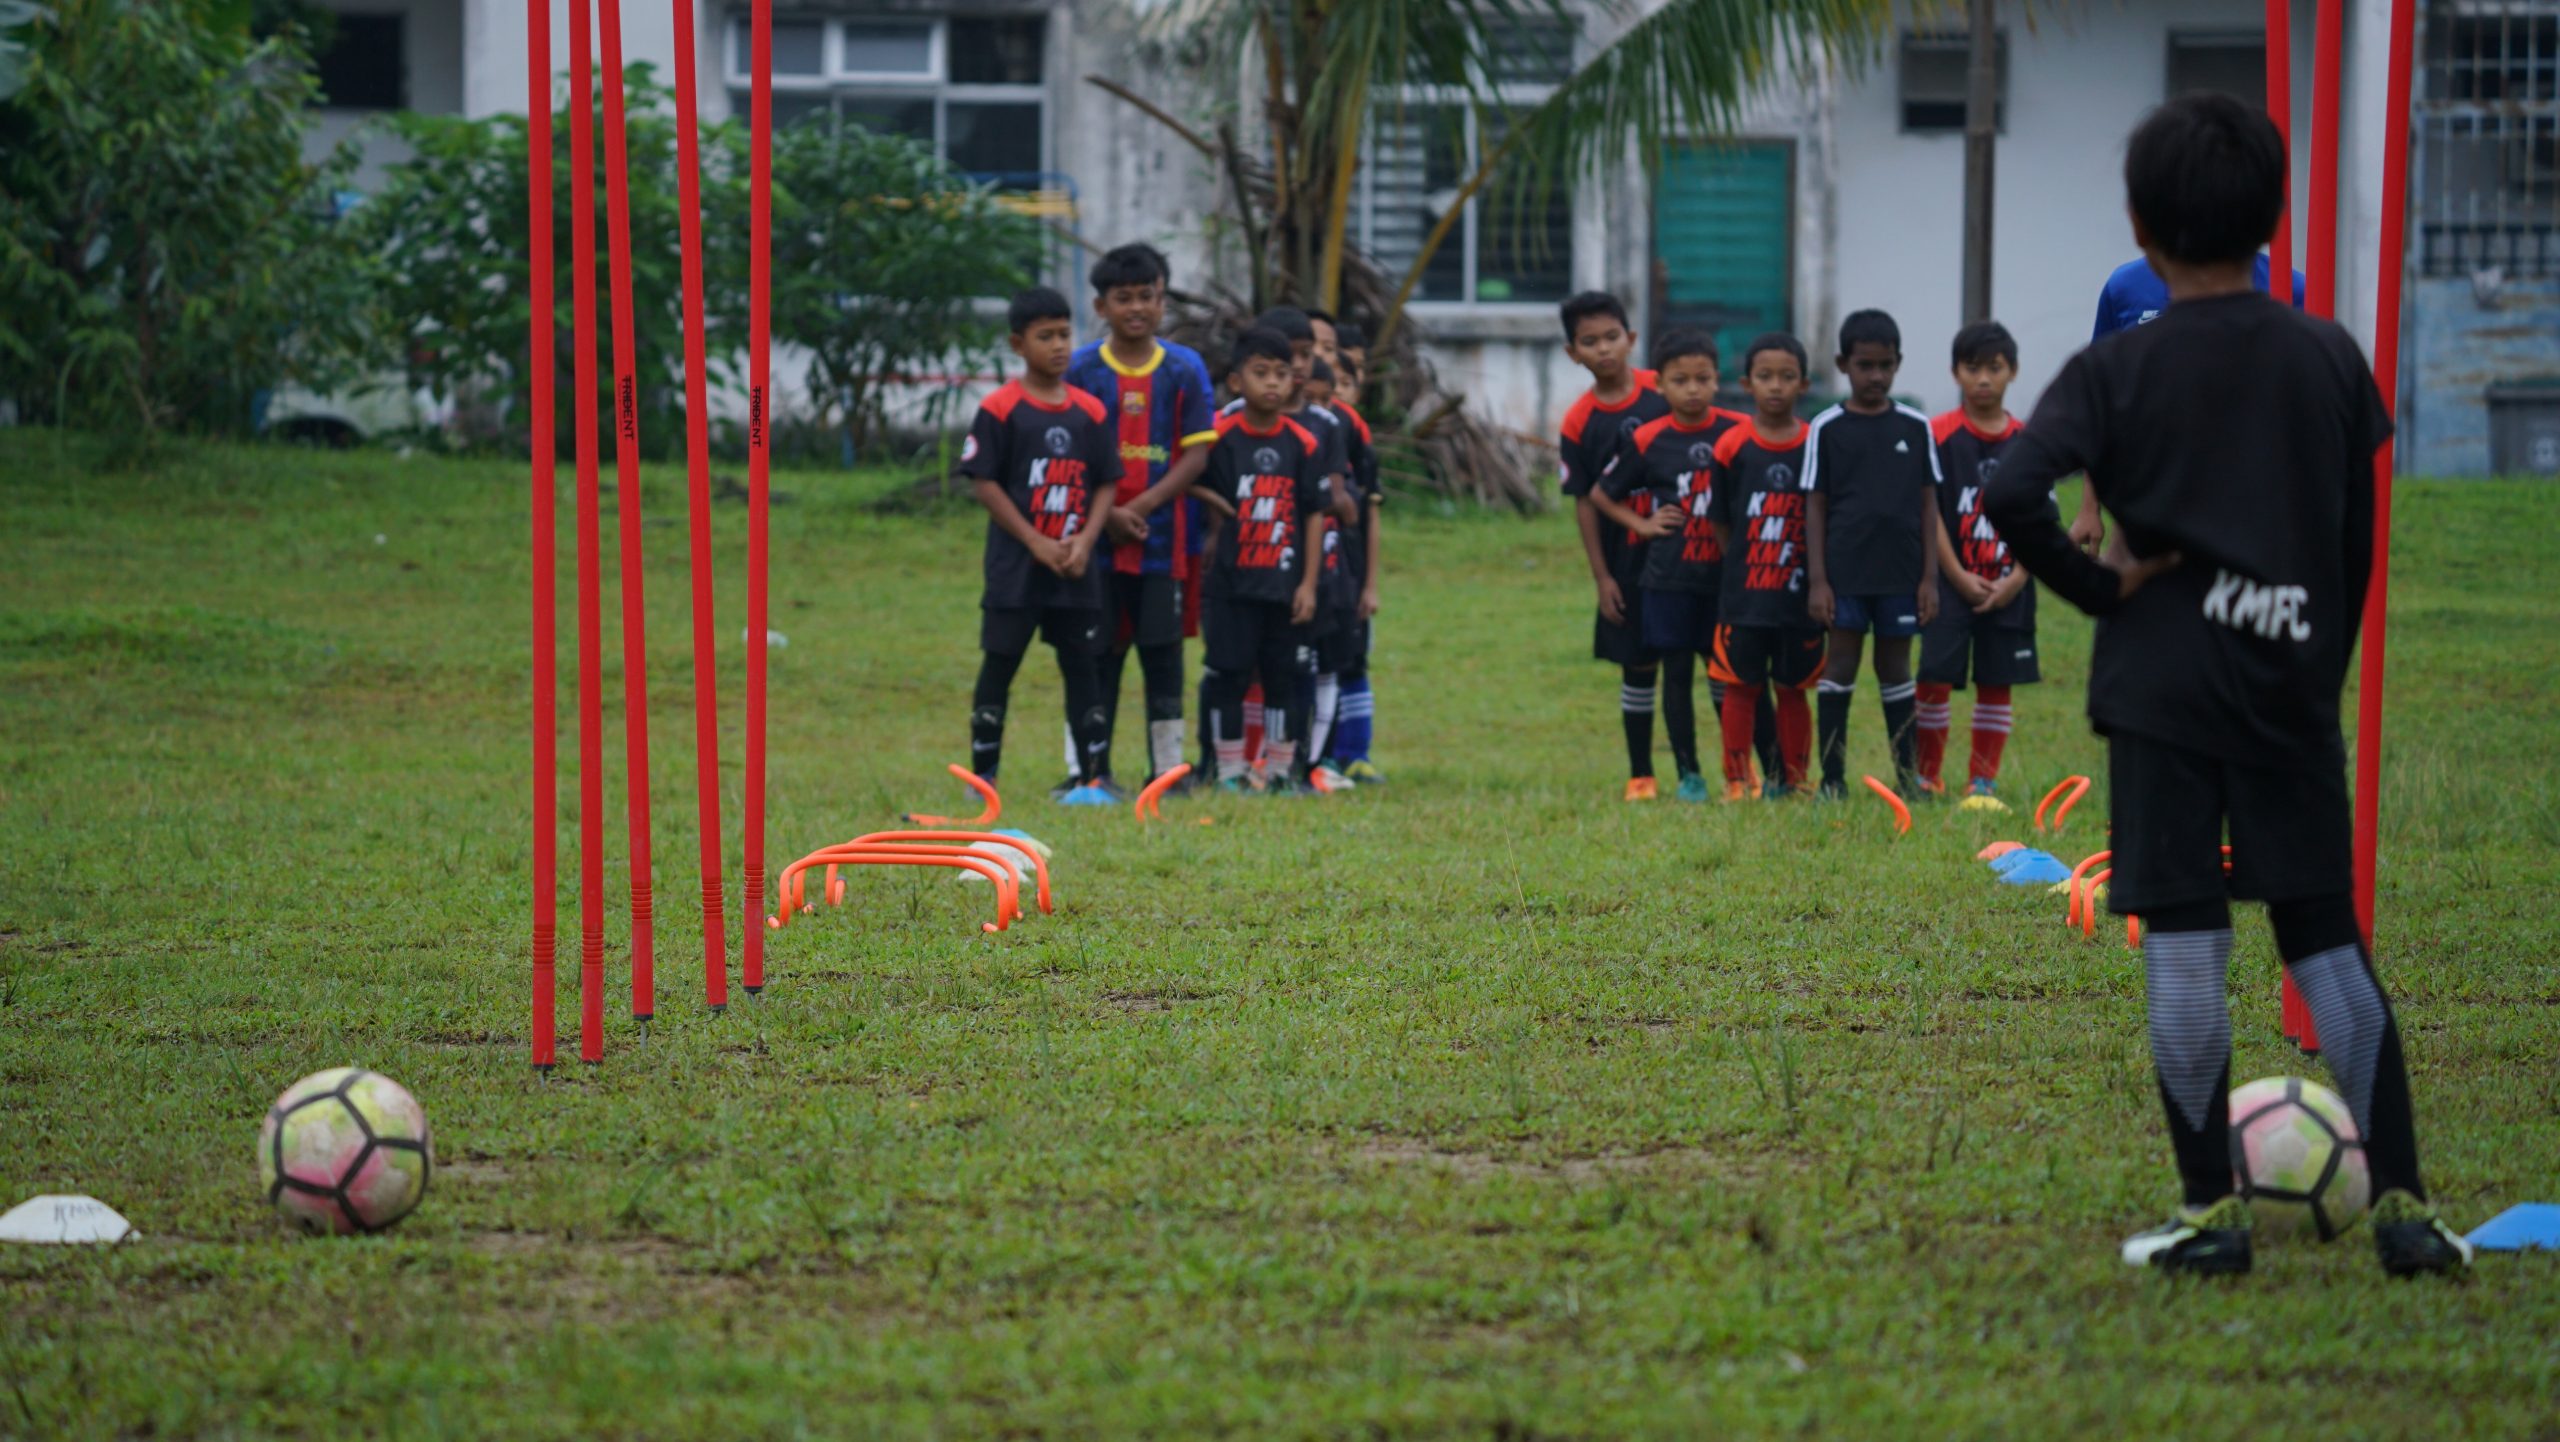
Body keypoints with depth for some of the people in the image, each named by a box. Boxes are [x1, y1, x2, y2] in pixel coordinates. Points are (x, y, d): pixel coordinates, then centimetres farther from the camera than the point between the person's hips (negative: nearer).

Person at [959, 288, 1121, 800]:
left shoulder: (1090, 412, 7)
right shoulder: (1000, 410, -5)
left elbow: (1106, 484, 8)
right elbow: (985, 483, -7)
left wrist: (1085, 541, -8)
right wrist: (1038, 543, -13)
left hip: (1076, 567, 4)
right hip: (1016, 566, -4)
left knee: (1082, 665, 4)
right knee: (999, 666, 0)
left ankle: (1090, 777, 7)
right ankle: (982, 776, 6)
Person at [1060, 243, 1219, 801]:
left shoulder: (1185, 369, 2)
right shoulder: (1081, 369, 1)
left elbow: (1196, 455, -2)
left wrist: (1139, 509, -12)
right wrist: (1107, 514, -13)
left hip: (1163, 538, 0)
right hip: (1096, 539, 0)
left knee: (1163, 650, 3)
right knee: (1097, 651, 3)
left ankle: (1168, 767, 10)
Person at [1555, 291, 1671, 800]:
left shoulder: (1664, 392, -3)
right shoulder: (1579, 423, -2)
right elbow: (1586, 503, 0)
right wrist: (1601, 576, -3)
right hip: (1630, 557, 0)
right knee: (1638, 664, 7)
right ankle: (1640, 774, 18)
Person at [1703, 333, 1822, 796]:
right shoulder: (1732, 447, -2)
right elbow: (1720, 523, 3)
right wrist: (1741, 570, 0)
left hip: (1799, 596, 1)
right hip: (1744, 595, -1)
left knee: (1792, 687, 8)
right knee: (1740, 686, 3)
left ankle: (1794, 777, 17)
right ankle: (1737, 780, 10)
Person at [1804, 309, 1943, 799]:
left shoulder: (1915, 427, 5)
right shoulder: (1827, 429, 0)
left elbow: (1928, 503, 7)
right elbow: (1815, 506, 1)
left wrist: (1930, 577, 3)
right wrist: (1817, 580, -4)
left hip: (1901, 571, 2)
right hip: (1845, 570, -2)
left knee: (1896, 666, 9)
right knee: (1841, 662, -1)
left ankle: (1907, 774, 15)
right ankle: (1832, 778, 3)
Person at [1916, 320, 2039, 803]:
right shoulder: (1940, 436, -2)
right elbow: (1929, 512, -5)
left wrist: (2015, 579, -7)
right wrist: (1958, 576, -11)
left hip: (2008, 587, 2)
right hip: (1951, 581, -2)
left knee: (1997, 683, 5)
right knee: (1935, 677, -5)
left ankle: (1982, 780, 13)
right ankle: (1926, 777, 7)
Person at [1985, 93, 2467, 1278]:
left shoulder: (2118, 370, -6)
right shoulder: (2330, 359, 3)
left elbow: (2010, 493, -20)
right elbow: (2358, 540, 7)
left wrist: (2098, 585, -6)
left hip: (2160, 691, -3)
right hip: (2290, 691, 3)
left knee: (2182, 941, 1)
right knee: (2328, 941, 8)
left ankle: (2211, 1207, 2)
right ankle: (2400, 1201, 3)